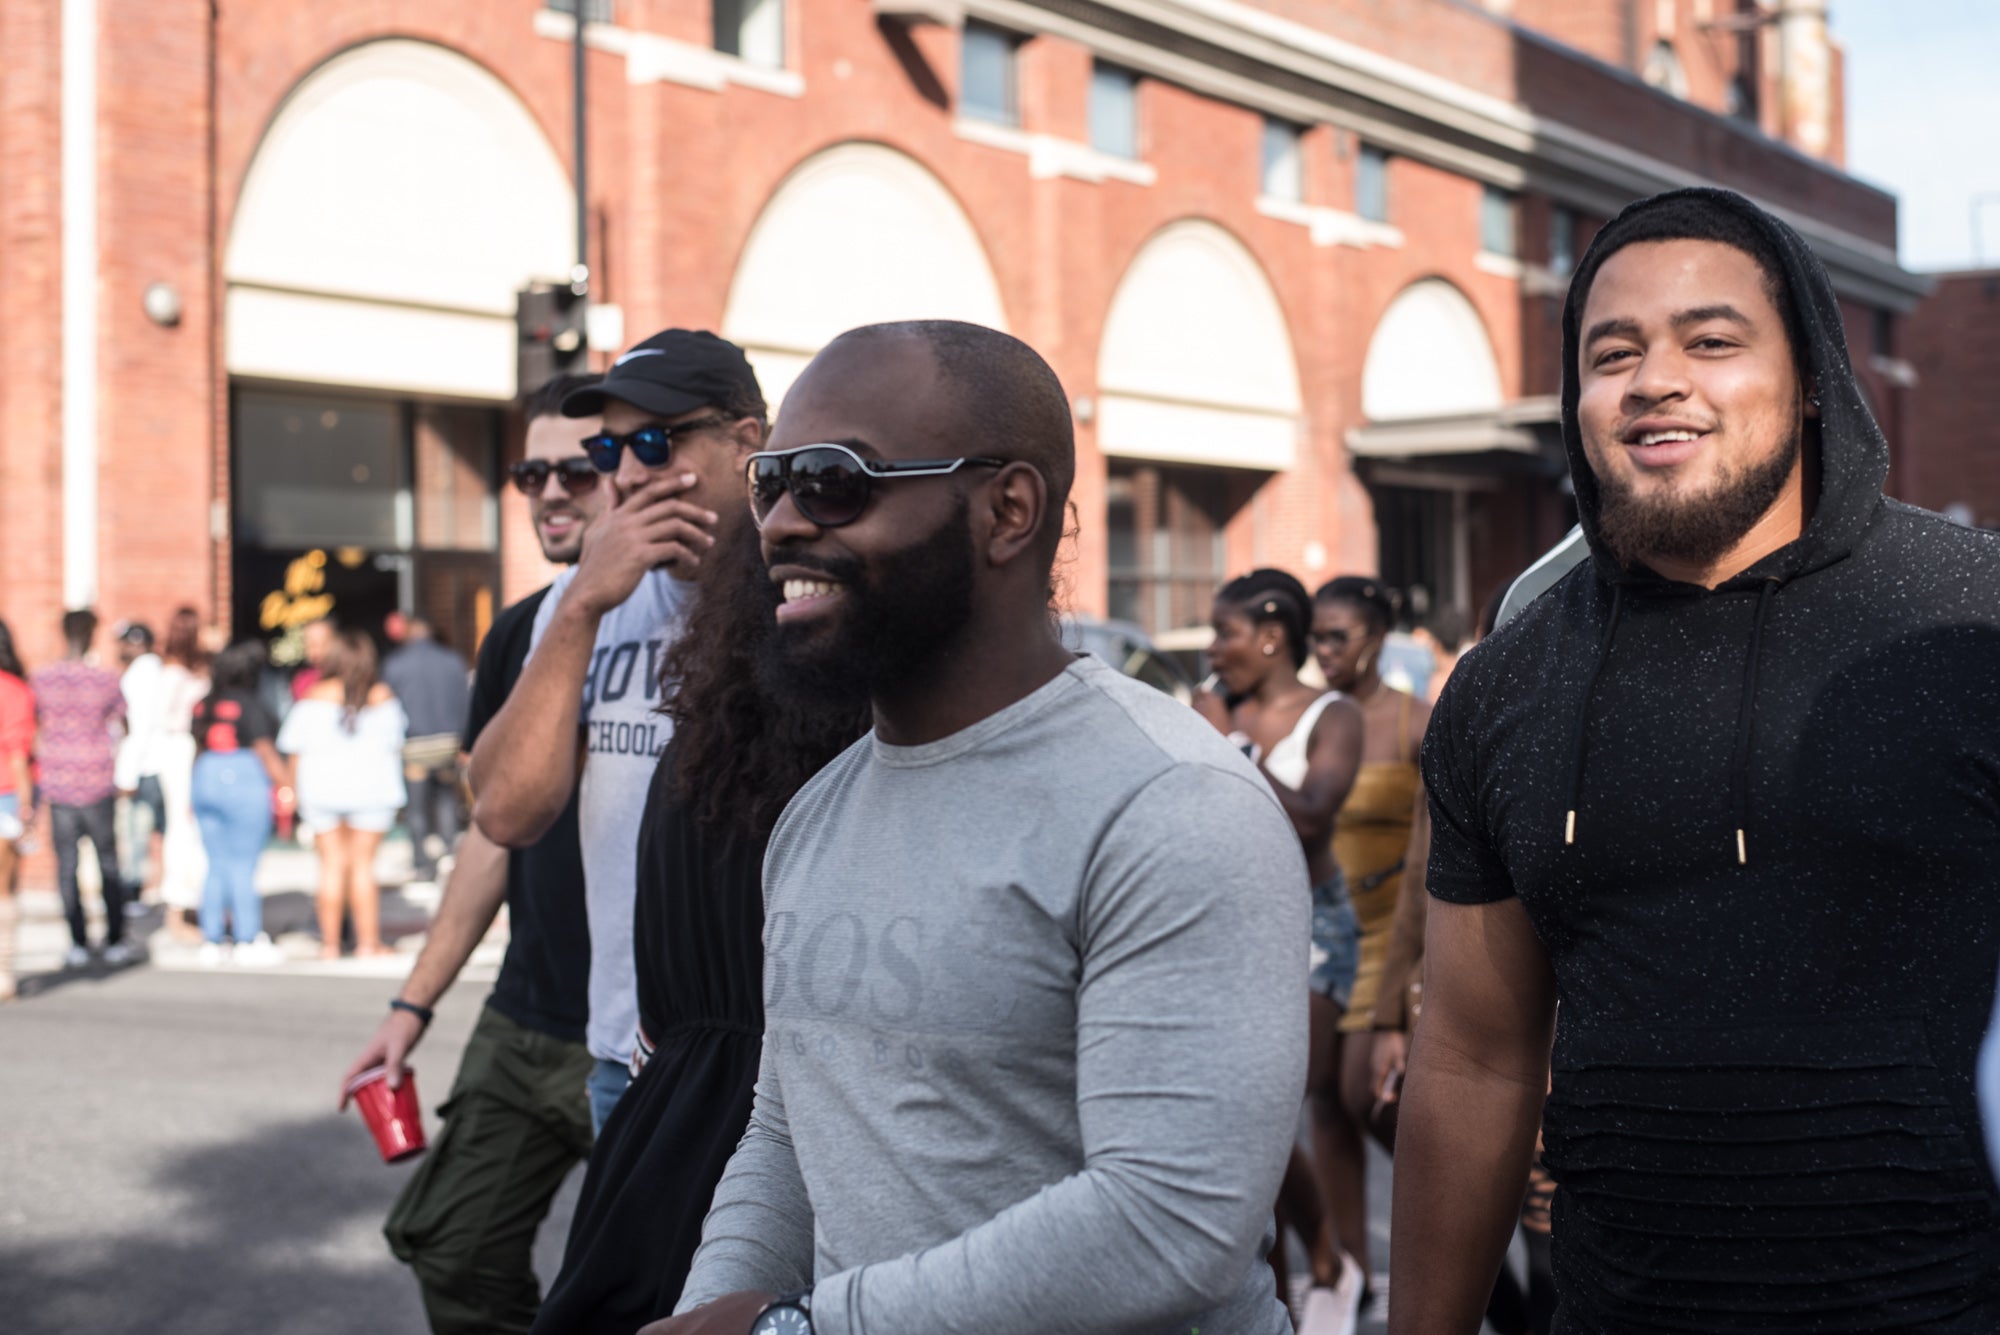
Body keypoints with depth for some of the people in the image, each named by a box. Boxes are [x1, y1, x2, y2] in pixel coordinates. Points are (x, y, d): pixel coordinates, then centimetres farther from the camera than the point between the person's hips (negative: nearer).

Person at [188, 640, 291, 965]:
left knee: (216, 864, 10)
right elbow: (266, 751, -12)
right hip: (245, 784, -6)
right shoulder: (250, 706, -11)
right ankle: (248, 941, 1)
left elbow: (199, 748, 13)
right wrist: (285, 787, -4)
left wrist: (196, 795, 20)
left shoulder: (202, 706, 9)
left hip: (204, 781, 6)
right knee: (243, 865, -2)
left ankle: (211, 941, 10)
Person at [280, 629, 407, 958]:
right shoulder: (383, 697, -1)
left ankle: (330, 943, 6)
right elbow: (395, 745, 7)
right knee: (363, 863, 3)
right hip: (371, 789, 0)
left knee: (332, 864, 5)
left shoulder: (314, 697, -3)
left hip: (321, 786, 0)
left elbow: (297, 750, -1)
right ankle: (368, 941, 3)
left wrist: (295, 788, 9)